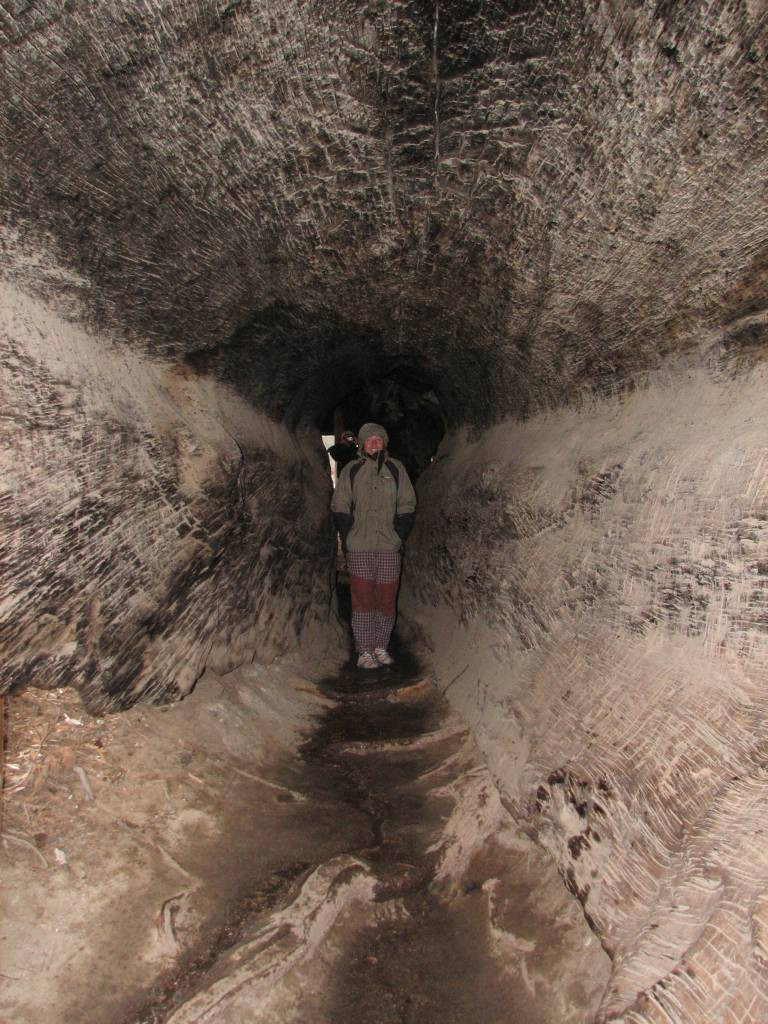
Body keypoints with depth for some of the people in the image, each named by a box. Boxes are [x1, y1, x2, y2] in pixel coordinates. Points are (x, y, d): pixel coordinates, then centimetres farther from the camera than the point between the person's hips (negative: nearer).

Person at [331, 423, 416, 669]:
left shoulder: (396, 469, 8)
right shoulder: (350, 470, 6)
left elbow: (407, 506, 9)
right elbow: (339, 508, 6)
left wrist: (399, 536, 0)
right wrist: (347, 538, -2)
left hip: (389, 547, 1)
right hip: (359, 549, -1)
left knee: (387, 599, 6)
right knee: (363, 599, 2)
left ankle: (381, 646, 21)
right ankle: (364, 650, 13)